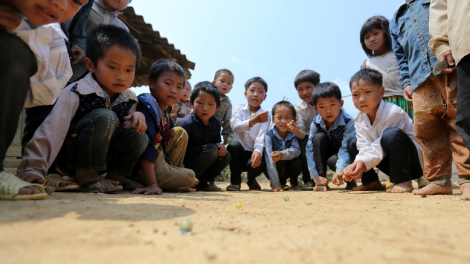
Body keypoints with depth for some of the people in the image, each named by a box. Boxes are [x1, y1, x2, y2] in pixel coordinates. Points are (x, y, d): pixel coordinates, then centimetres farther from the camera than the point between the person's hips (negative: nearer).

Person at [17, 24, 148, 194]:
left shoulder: (130, 99, -3)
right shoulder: (76, 93, -20)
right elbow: (51, 132, -24)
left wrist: (137, 118, -18)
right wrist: (33, 170, -29)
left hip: (101, 157, 5)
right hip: (69, 158, -5)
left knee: (140, 138, -19)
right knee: (105, 117, -31)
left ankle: (116, 175, 1)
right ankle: (85, 176, -20)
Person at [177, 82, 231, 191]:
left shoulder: (215, 123, 0)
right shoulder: (186, 123, -21)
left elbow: (217, 140, 11)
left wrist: (220, 145, -13)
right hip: (185, 162, -7)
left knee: (226, 156, -7)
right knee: (211, 149, -26)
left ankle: (201, 182, 0)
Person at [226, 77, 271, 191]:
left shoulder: (265, 116, 1)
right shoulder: (239, 109, 2)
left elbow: (261, 137, -15)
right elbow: (235, 126, -19)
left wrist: (258, 151, -37)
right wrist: (253, 121, -37)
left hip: (253, 153, 0)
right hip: (239, 152, 0)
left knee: (259, 164, -31)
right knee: (234, 145, -32)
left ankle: (251, 179, 9)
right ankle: (235, 181, -8)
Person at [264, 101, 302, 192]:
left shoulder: (294, 134, -10)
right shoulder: (269, 136, -21)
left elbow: (296, 151, -28)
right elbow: (269, 160, -28)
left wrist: (282, 154, -49)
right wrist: (275, 184, -34)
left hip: (288, 169, 3)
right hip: (274, 170, -3)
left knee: (298, 162, -26)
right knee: (280, 160, -31)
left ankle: (294, 181, 5)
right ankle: (281, 183, -8)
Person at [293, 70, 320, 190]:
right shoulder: (299, 108, -9)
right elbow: (302, 134, -19)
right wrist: (296, 131, -43)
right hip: (309, 138, 0)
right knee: (301, 141, -30)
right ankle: (308, 180, -19)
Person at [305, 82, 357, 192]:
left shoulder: (348, 121, -26)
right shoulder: (316, 123, -18)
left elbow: (345, 149, -34)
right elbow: (309, 150, -21)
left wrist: (340, 171, -48)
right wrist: (315, 176, -27)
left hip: (344, 157, -3)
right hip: (327, 153, 4)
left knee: (333, 160, -36)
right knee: (319, 137, -26)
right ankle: (322, 180, -21)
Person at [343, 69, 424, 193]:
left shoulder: (393, 112, -22)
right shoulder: (359, 120, -2)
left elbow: (382, 147, -27)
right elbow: (365, 148, -12)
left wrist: (364, 163, -39)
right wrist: (357, 164, -32)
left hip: (413, 162, -6)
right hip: (391, 164, 7)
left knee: (391, 133, -35)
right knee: (352, 144, 0)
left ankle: (403, 181, -20)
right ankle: (372, 182, 7)